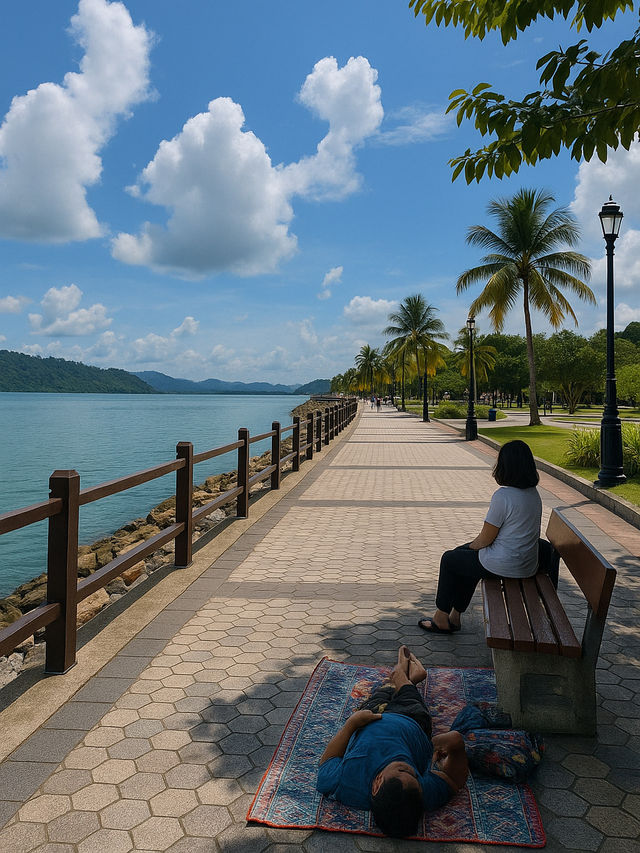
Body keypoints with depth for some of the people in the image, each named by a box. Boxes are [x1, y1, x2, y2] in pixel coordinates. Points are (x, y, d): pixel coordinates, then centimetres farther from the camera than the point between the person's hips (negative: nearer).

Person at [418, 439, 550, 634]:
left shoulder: (503, 496, -24)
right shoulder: (533, 494, 2)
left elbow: (485, 539, -18)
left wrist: (471, 546, 5)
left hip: (503, 565, -8)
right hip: (528, 565, 8)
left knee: (449, 560, 15)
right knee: (466, 554, 29)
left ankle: (441, 619, 28)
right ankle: (454, 616, 35)